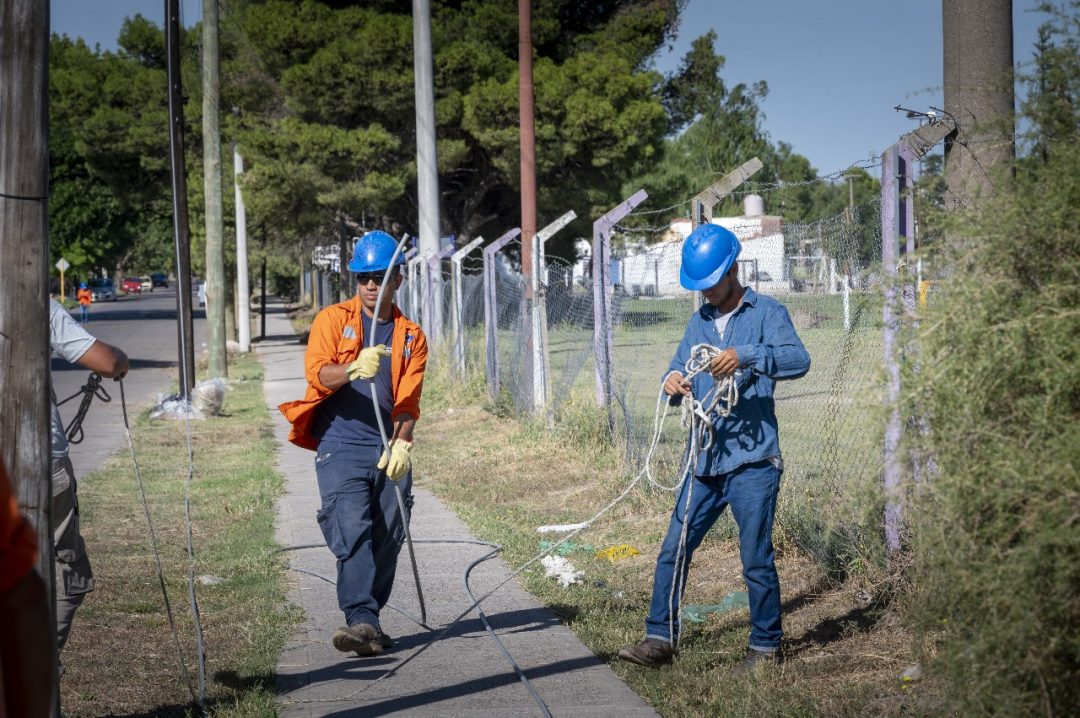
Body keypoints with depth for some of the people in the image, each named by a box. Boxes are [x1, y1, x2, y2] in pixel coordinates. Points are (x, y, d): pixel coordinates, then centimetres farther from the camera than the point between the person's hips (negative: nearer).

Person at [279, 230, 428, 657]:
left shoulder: (411, 337, 13)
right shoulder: (332, 320, 7)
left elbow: (408, 401, 3)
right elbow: (317, 372, -10)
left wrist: (400, 445, -15)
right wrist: (353, 369, -32)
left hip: (389, 451, 3)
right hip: (340, 447, -3)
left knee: (387, 539, 3)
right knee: (353, 531, -17)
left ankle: (367, 625, 15)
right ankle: (362, 622, -24)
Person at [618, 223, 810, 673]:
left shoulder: (766, 314, -4)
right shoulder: (699, 322, 16)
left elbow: (799, 360, -19)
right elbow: (678, 371, 14)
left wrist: (746, 357, -35)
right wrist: (673, 382, -11)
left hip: (752, 461, -6)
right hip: (704, 461, 6)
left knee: (756, 558, -1)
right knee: (674, 550, 5)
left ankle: (766, 645, 13)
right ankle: (660, 639, 13)